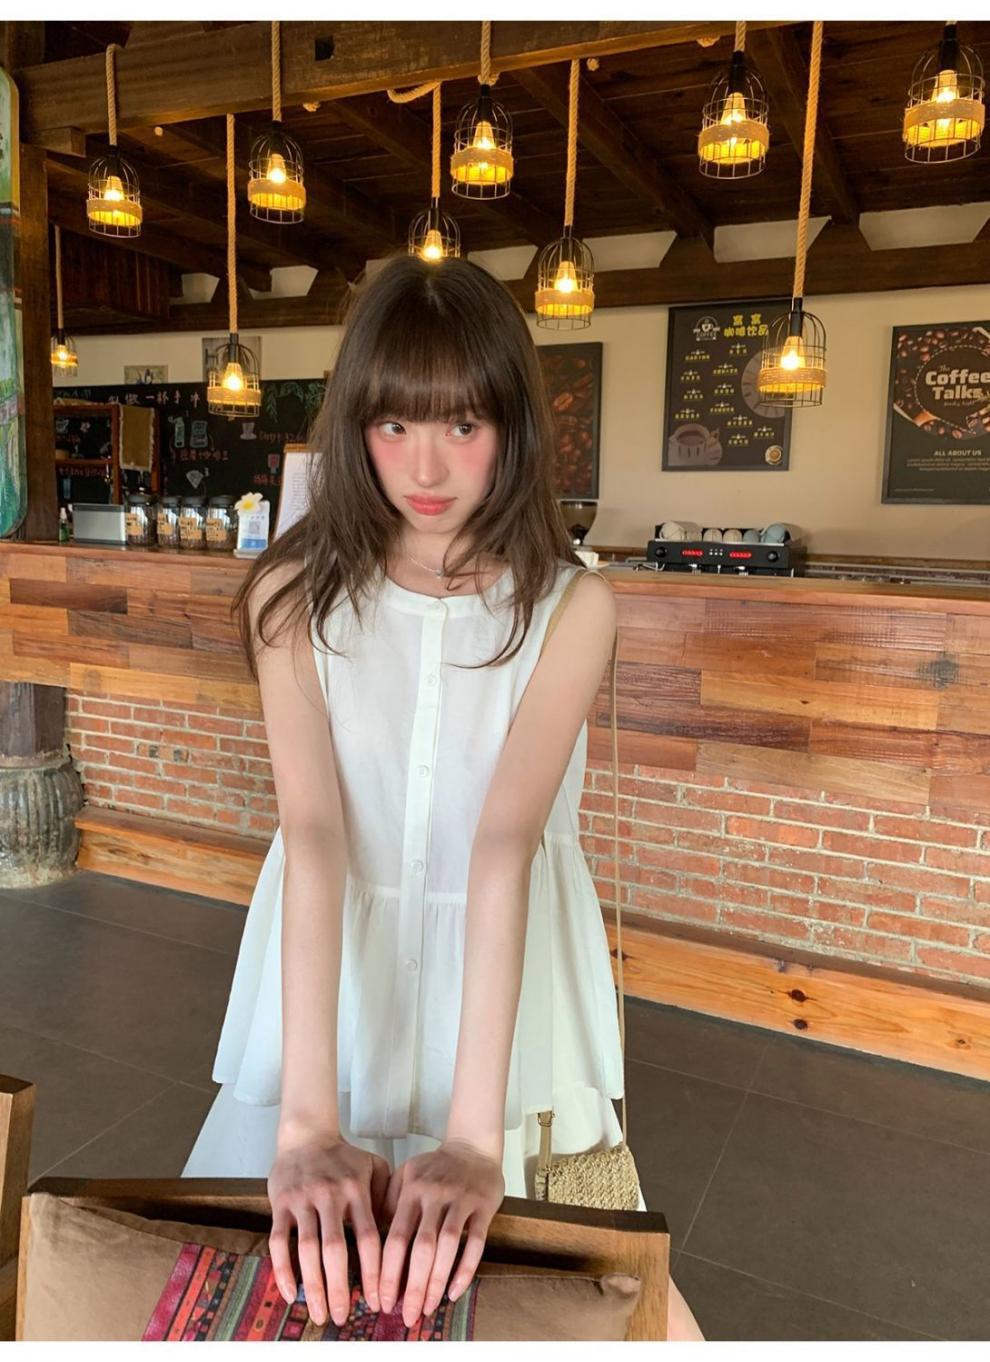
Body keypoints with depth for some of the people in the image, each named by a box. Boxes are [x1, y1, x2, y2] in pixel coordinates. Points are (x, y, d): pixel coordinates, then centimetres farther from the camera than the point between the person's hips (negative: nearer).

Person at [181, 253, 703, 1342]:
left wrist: (474, 1135, -31)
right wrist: (306, 1123, -30)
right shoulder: (296, 596, -9)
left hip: (502, 999, 0)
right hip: (334, 988, 1)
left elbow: (505, 841, -24)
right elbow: (314, 836, -21)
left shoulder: (570, 606, -12)